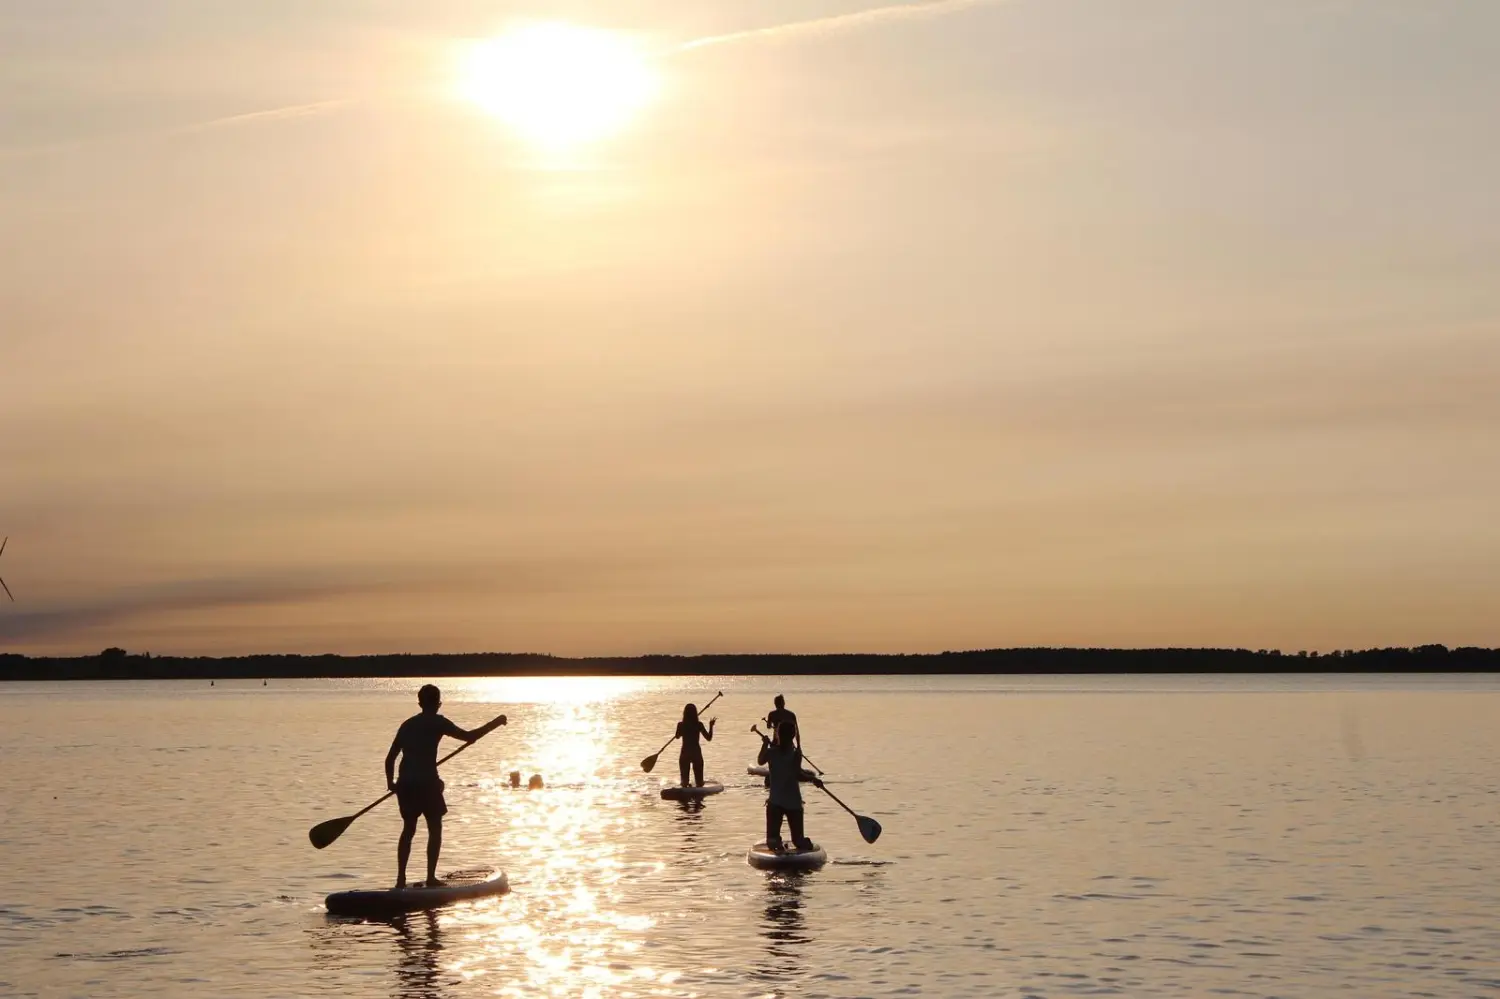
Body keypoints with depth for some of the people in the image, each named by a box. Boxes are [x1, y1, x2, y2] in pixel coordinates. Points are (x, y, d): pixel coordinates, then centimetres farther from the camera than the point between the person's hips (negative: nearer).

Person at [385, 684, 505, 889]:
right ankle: (431, 877, 2)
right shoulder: (437, 722, -2)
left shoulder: (407, 724, 16)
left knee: (408, 829, 17)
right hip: (426, 782, -5)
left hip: (405, 784, 5)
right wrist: (495, 724, 2)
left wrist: (391, 783, 29)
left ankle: (401, 878, 13)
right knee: (435, 829, 7)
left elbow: (390, 758, 17)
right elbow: (468, 736, -8)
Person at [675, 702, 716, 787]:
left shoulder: (681, 725, -7)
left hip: (685, 754, 0)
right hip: (696, 754, 0)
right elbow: (709, 738, -5)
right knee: (699, 781, 10)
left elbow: (677, 736, 12)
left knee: (684, 780, 11)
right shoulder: (699, 725, -10)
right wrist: (711, 726, 5)